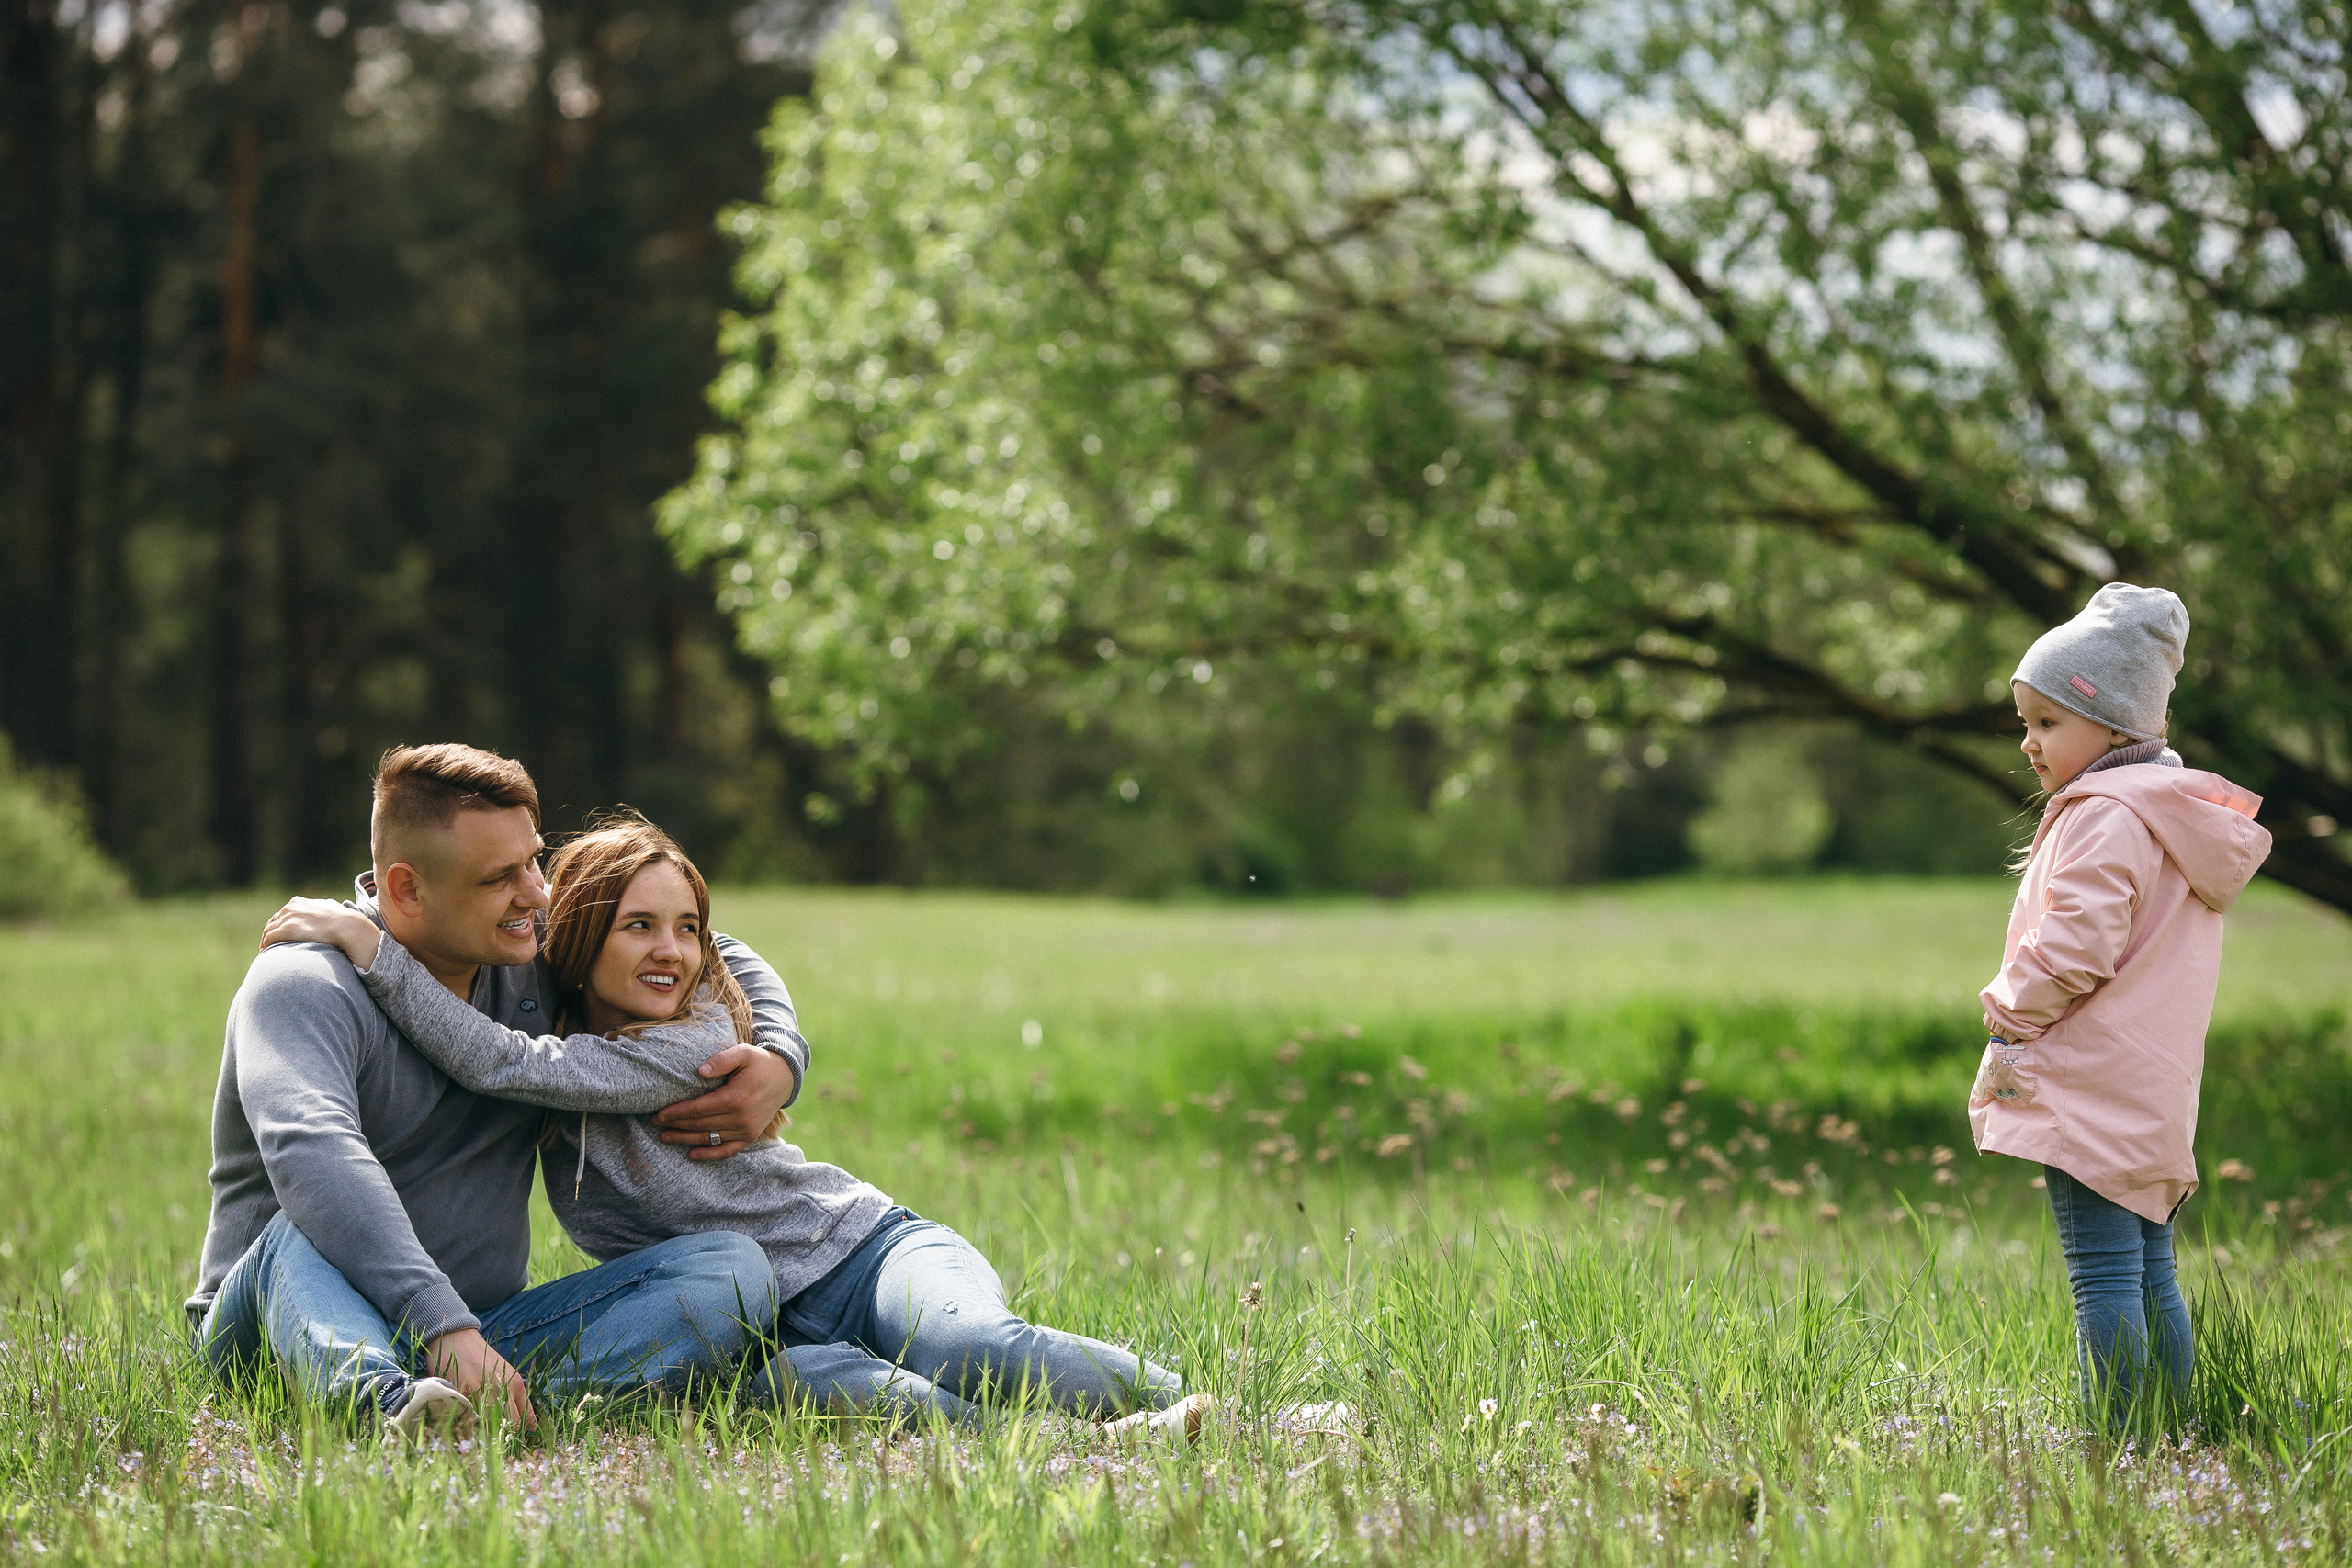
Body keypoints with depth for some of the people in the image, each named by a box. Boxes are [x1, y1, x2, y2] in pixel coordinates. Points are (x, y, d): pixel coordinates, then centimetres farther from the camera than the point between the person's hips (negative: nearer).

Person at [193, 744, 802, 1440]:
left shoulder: (536, 959, 9)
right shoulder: (305, 985, -13)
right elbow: (313, 1156, -34)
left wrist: (779, 1060, 1)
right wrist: (444, 1327, -46)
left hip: (475, 1336, 5)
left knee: (732, 1269, -17)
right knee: (308, 1232, -39)